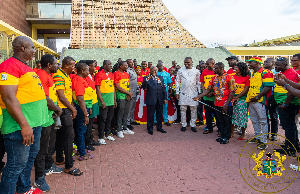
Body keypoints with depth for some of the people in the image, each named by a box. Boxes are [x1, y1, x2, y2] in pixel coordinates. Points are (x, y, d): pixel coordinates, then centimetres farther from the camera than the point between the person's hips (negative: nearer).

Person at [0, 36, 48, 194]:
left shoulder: (25, 67, 17)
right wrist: (24, 125, -26)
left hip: (35, 122, 10)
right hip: (20, 125, -10)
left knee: (30, 157, 21)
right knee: (17, 163, -2)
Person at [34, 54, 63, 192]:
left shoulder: (48, 75, 14)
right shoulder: (42, 76, -20)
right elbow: (45, 98, -25)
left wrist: (56, 108, 8)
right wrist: (57, 109, -11)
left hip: (50, 116, 11)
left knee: (50, 142, 24)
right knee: (42, 148, -1)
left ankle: (48, 166, 43)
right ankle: (39, 179, 12)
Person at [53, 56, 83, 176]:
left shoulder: (66, 76, 16)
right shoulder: (58, 76, -15)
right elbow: (61, 96, -18)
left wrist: (71, 107, 10)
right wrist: (72, 109, -9)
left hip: (67, 109, 10)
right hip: (63, 109, -10)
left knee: (61, 135, 17)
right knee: (69, 136, -8)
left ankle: (59, 159, 30)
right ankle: (68, 166, -1)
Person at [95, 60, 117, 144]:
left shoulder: (111, 75, 12)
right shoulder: (99, 75, -9)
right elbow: (97, 88, -13)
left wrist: (114, 100, 14)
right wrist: (102, 101, -16)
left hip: (111, 101, 7)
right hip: (104, 101, -7)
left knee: (109, 119, 14)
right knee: (102, 119, 0)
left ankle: (107, 134, 28)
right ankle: (101, 137, 11)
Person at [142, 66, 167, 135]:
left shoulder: (161, 78, 11)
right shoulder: (146, 78, -2)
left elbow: (164, 88, 12)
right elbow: (143, 87, -16)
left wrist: (165, 98, 7)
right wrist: (146, 80, -31)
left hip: (160, 100, 4)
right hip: (151, 100, -4)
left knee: (160, 114, 13)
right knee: (150, 115, 3)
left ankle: (159, 127, 28)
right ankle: (150, 129, 17)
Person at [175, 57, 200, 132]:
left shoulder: (196, 71, 5)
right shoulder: (180, 70, 5)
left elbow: (198, 83, 10)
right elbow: (177, 82, 7)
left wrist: (199, 92, 3)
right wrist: (177, 92, 1)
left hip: (193, 93, 0)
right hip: (183, 93, 0)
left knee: (194, 109, 2)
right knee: (183, 109, 3)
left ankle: (193, 125, 12)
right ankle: (184, 125, 15)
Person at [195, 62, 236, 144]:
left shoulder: (229, 77, -7)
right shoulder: (214, 78, 10)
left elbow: (232, 92, -10)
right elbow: (208, 89, 9)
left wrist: (226, 104, -15)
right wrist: (199, 97, -4)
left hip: (227, 104, -5)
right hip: (217, 104, 6)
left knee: (227, 121, 3)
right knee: (220, 121, 12)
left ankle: (226, 137, 13)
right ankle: (222, 136, 24)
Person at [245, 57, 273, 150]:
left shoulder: (265, 73, -9)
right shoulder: (252, 74, 18)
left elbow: (268, 87, -18)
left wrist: (258, 97, -21)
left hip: (259, 101, -9)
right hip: (251, 100, 9)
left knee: (263, 121, -3)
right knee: (254, 120, 16)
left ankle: (263, 141, 1)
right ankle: (257, 137, 29)